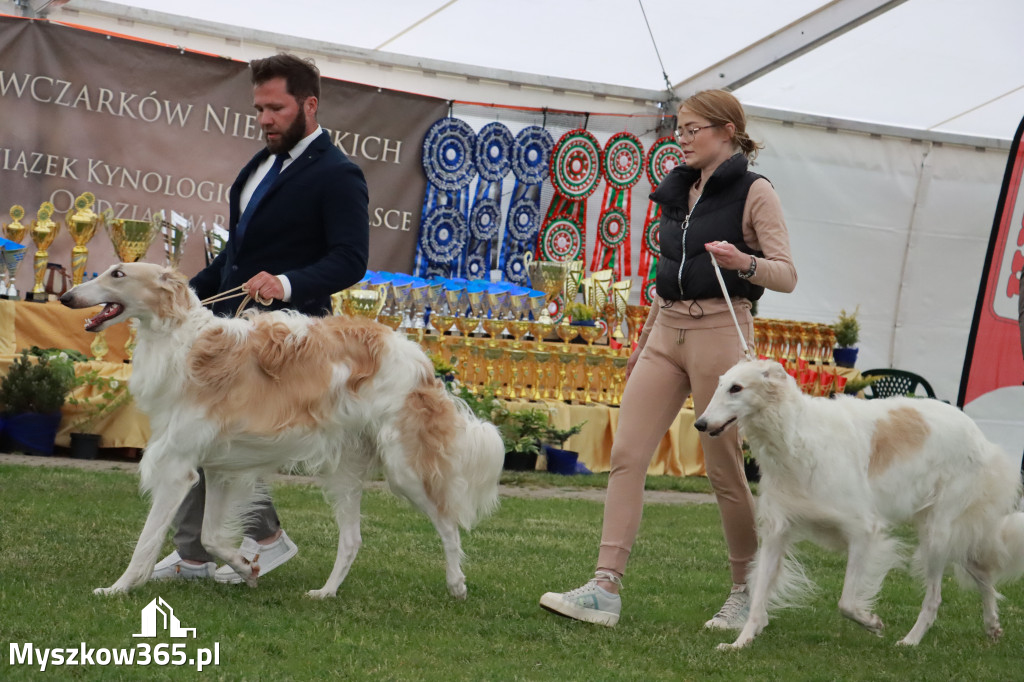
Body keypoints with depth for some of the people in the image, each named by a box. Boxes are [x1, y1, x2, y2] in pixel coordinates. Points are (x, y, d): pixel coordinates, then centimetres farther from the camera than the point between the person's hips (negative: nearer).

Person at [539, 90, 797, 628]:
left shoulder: (753, 192, -3)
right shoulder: (677, 192, 17)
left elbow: (787, 275, -8)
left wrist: (743, 262, -27)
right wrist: (643, 342, 24)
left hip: (720, 330, -6)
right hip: (667, 331, 7)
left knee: (723, 467, -1)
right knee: (626, 453, -6)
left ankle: (748, 590, 15)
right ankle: (605, 588, -11)